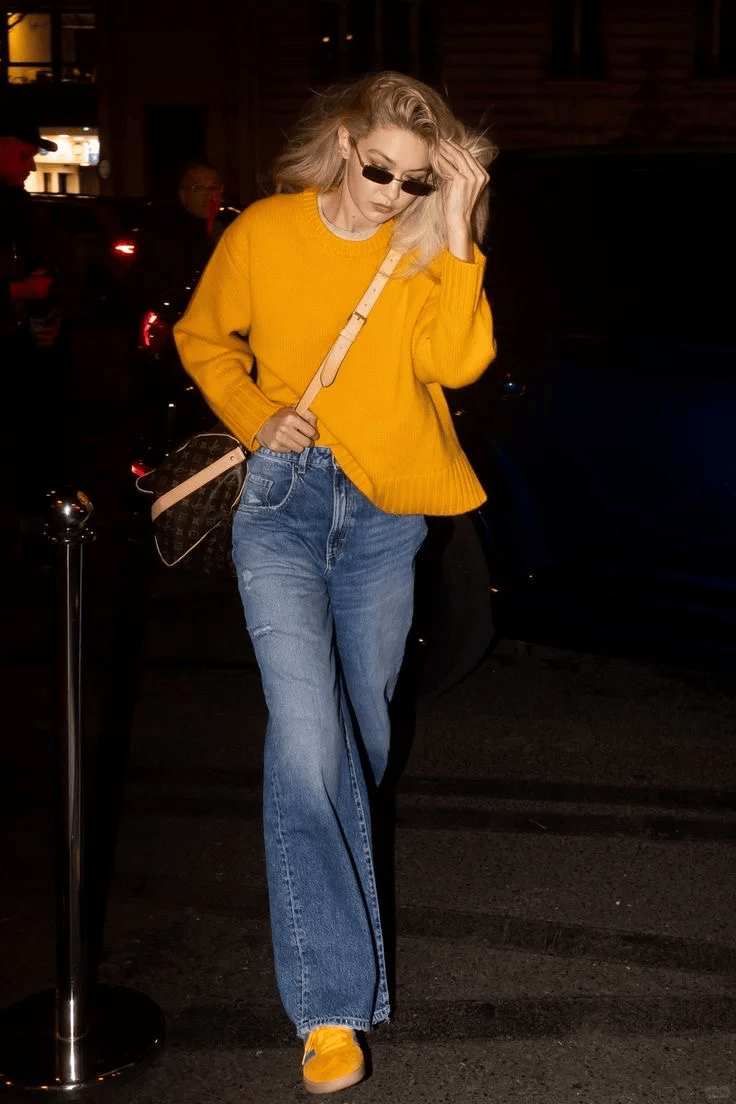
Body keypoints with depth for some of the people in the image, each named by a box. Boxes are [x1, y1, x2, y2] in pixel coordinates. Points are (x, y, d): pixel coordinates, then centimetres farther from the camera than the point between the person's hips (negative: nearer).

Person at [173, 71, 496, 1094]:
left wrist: (454, 237, -22)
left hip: (386, 519, 3)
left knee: (363, 733, 13)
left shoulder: (428, 253, -1)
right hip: (284, 501, -2)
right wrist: (257, 417, -5)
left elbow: (456, 362, -17)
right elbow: (204, 340, 11)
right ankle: (332, 1005, -11)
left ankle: (332, 895, 41)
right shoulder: (264, 233, -3)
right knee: (306, 736, -15)